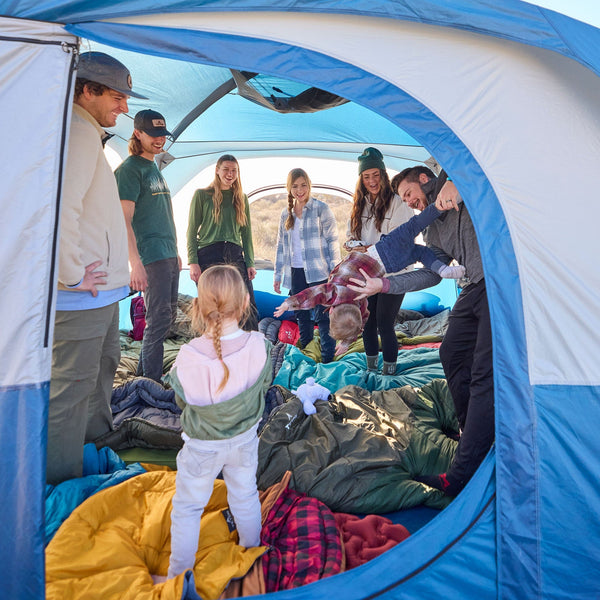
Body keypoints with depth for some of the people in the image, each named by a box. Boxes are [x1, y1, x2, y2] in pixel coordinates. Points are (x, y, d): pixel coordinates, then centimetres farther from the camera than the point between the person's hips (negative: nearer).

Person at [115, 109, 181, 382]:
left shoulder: (155, 168, 20)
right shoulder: (130, 168, -7)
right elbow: (124, 219, -16)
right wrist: (135, 262, -24)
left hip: (168, 255, 9)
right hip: (150, 256, -9)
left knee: (168, 317, 13)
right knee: (159, 319, -8)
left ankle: (144, 371, 27)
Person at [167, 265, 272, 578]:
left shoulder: (188, 357, -30)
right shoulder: (260, 346, -25)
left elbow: (182, 401, -13)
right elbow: (265, 383, -7)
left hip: (202, 446, -2)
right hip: (245, 437, 3)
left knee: (187, 507, 20)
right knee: (245, 496, 27)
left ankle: (179, 574, 37)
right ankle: (251, 551, 50)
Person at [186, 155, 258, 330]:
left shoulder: (241, 198, 16)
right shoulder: (202, 195, 6)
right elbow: (192, 231, 3)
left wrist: (250, 263, 8)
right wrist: (193, 262, -7)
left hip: (235, 257, 3)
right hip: (208, 256, -3)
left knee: (248, 309, -5)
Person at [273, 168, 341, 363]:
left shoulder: (321, 209, -2)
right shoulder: (286, 213, 12)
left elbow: (332, 241, -4)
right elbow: (281, 246, 16)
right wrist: (277, 275, 14)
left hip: (318, 272, -5)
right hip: (295, 273, 5)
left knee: (322, 316, -7)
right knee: (301, 315, 13)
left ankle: (328, 359, 2)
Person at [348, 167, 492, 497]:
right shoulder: (434, 229, 22)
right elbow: (431, 274, 16)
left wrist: (457, 181, -25)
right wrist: (383, 284, 9)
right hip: (475, 288, 10)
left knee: (484, 373, -12)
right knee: (452, 354, 18)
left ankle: (460, 477, -8)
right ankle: (475, 435, 36)